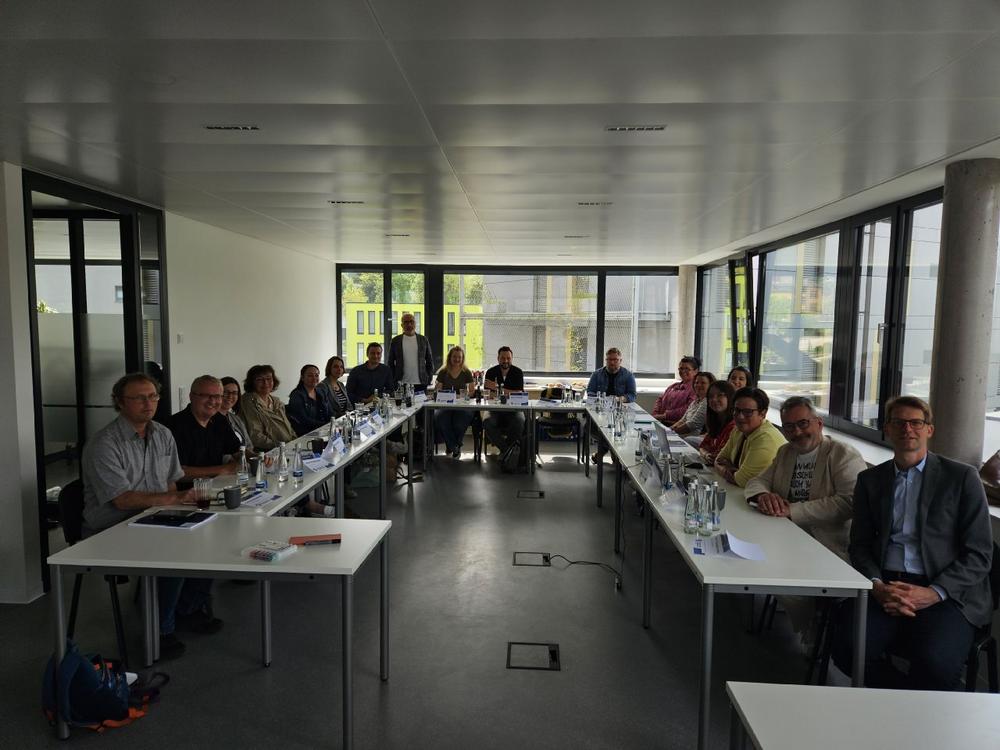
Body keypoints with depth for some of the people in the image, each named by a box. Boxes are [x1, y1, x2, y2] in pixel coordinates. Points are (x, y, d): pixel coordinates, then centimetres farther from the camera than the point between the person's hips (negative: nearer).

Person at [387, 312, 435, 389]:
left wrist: (429, 380, 2)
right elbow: (391, 363, 9)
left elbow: (429, 362, 11)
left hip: (421, 383, 1)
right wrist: (393, 381, 2)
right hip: (401, 383, -1)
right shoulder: (395, 341, 6)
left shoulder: (423, 340, 8)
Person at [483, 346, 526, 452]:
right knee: (487, 423, -30)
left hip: (513, 408, -1)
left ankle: (504, 449, -10)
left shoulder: (518, 372, 2)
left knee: (520, 422, -32)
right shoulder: (491, 372, 5)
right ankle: (507, 450, -17)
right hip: (495, 408, 1)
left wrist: (497, 388, -19)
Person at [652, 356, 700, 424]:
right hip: (660, 422, 7)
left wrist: (665, 415, -14)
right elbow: (660, 400, 21)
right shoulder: (673, 386, 25)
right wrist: (656, 415, 1)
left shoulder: (695, 389, -1)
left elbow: (687, 409, -13)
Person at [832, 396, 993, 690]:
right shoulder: (870, 479, 14)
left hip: (944, 593, -2)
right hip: (884, 587, 2)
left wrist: (933, 593, -13)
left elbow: (979, 554, 1)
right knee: (848, 649, -24)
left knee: (936, 663, -30)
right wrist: (877, 586, -9)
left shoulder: (962, 477, 5)